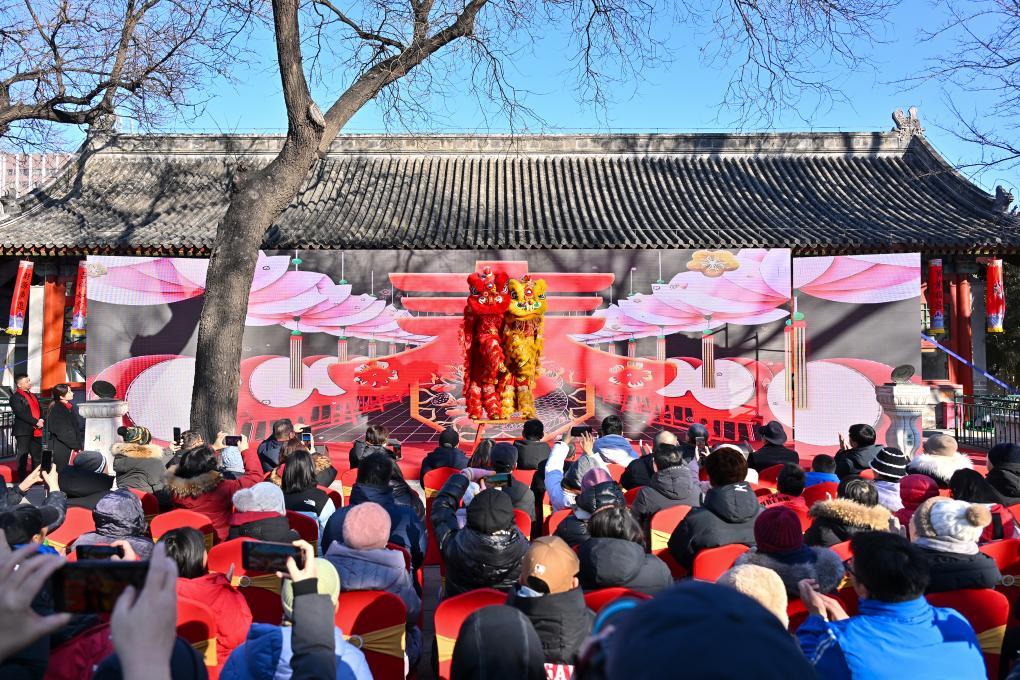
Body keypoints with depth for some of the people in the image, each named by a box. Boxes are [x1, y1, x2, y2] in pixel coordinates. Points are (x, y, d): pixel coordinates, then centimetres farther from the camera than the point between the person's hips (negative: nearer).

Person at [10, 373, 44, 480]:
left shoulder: (34, 396, 20)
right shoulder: (15, 397, -5)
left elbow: (40, 410, 18)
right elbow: (21, 413, -15)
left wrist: (41, 420, -3)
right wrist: (36, 422, -16)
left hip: (36, 431, 7)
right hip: (23, 431, -7)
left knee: (37, 456, 9)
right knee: (23, 456, -2)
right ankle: (22, 480, 2)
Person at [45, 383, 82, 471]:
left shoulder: (72, 408, 8)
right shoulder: (56, 410, -12)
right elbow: (62, 433, -16)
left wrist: (80, 444, 4)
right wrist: (76, 446, -15)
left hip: (71, 447, 6)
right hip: (60, 448, -6)